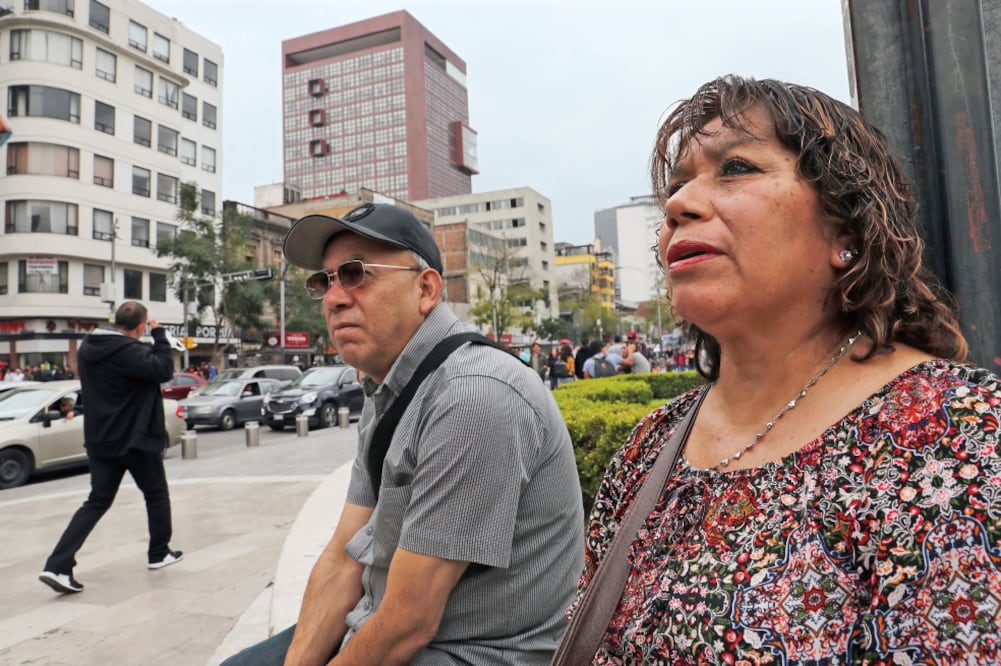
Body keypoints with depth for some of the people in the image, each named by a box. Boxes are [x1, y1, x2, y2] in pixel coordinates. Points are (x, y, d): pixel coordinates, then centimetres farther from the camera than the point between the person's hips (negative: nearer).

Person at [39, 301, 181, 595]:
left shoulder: (87, 347, 5)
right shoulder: (130, 351, -22)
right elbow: (164, 370, -24)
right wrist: (159, 335, -14)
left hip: (100, 439, 7)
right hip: (136, 438, -7)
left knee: (97, 501, 11)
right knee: (156, 493, 14)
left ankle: (58, 566, 0)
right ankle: (159, 554, 26)